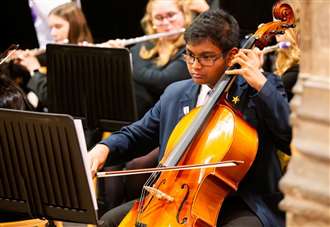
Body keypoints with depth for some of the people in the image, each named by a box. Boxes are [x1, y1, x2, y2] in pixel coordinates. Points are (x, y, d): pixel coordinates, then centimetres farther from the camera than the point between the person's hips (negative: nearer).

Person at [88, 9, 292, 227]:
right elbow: (137, 134, 22)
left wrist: (260, 83, -21)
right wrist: (105, 148, 1)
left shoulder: (261, 90, -3)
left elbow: (293, 134, -18)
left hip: (240, 205, -5)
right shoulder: (175, 94, 12)